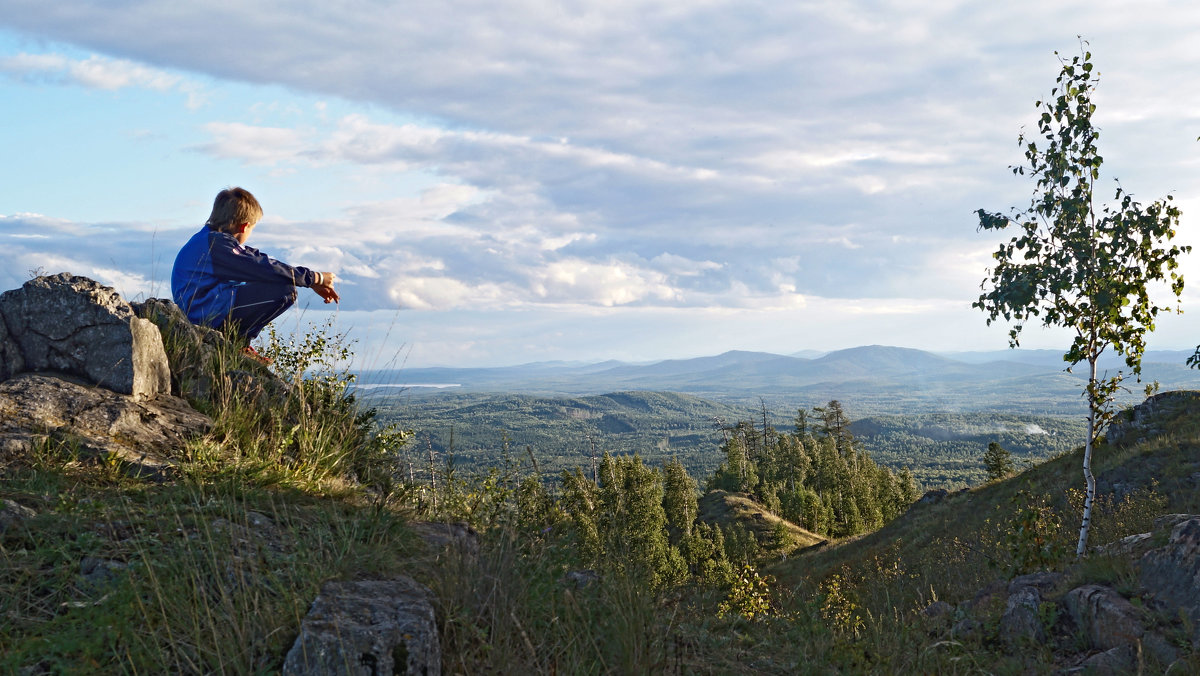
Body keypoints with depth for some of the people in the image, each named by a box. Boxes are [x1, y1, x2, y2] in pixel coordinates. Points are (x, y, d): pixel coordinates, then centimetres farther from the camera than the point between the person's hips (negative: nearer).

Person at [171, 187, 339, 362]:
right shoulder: (216, 244, -17)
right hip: (207, 316, -11)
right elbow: (263, 267, -19)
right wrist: (314, 278, -10)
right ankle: (238, 340, -6)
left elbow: (259, 259, 16)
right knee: (286, 290, -17)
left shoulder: (213, 238, 15)